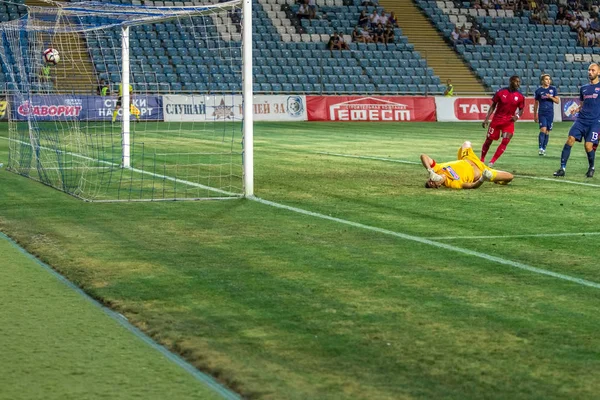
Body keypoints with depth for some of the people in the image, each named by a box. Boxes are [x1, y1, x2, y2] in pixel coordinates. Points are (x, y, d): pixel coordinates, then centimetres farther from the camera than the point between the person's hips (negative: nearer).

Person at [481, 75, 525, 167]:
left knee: (505, 141, -13)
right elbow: (493, 106, 1)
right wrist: (486, 118, -4)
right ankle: (482, 160, 25)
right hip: (496, 120, -1)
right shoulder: (501, 92, -6)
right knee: (489, 140, 6)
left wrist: (517, 116, -16)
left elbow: (521, 109, 6)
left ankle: (492, 162, -5)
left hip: (509, 122, 1)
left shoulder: (520, 97, -3)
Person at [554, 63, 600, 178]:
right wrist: (577, 109, 6)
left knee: (589, 145, -12)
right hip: (581, 120, 4)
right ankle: (562, 168, -11)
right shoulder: (583, 88, 16)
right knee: (570, 139, -13)